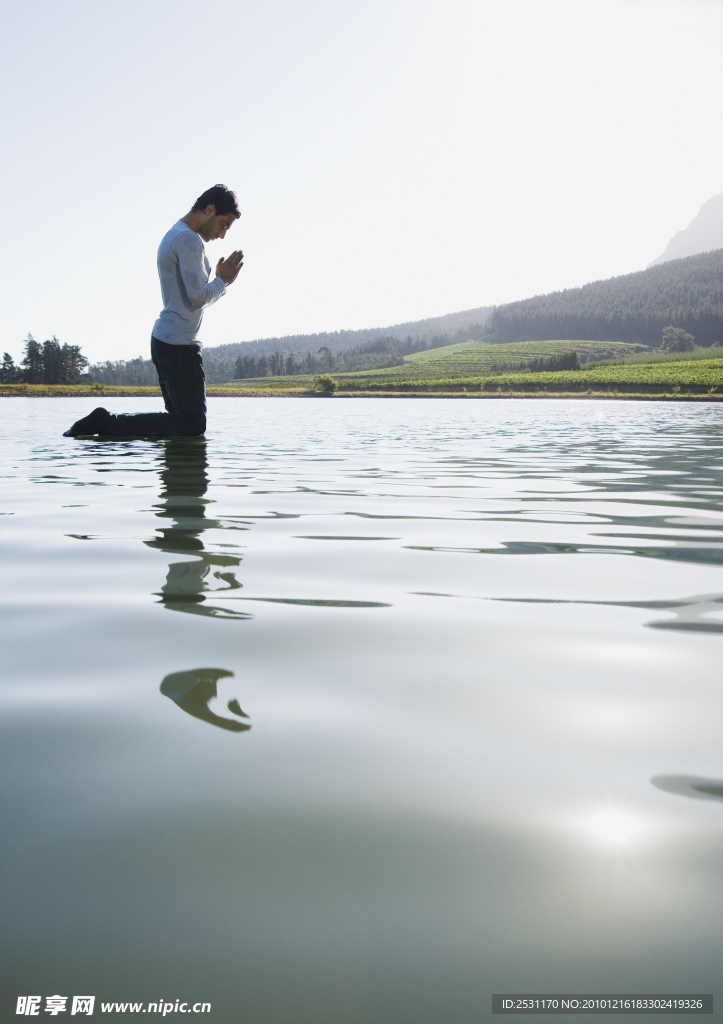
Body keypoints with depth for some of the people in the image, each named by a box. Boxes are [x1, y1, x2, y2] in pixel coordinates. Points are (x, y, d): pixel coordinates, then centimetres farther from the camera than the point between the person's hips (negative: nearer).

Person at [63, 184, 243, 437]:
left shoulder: (174, 236, 22)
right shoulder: (189, 239, -11)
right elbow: (198, 297, -18)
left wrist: (221, 280, 15)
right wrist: (222, 281, -1)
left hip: (166, 340, 11)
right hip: (178, 343, -11)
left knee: (183, 419, 12)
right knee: (192, 425, -11)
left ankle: (106, 420, 8)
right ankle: (105, 421, -11)